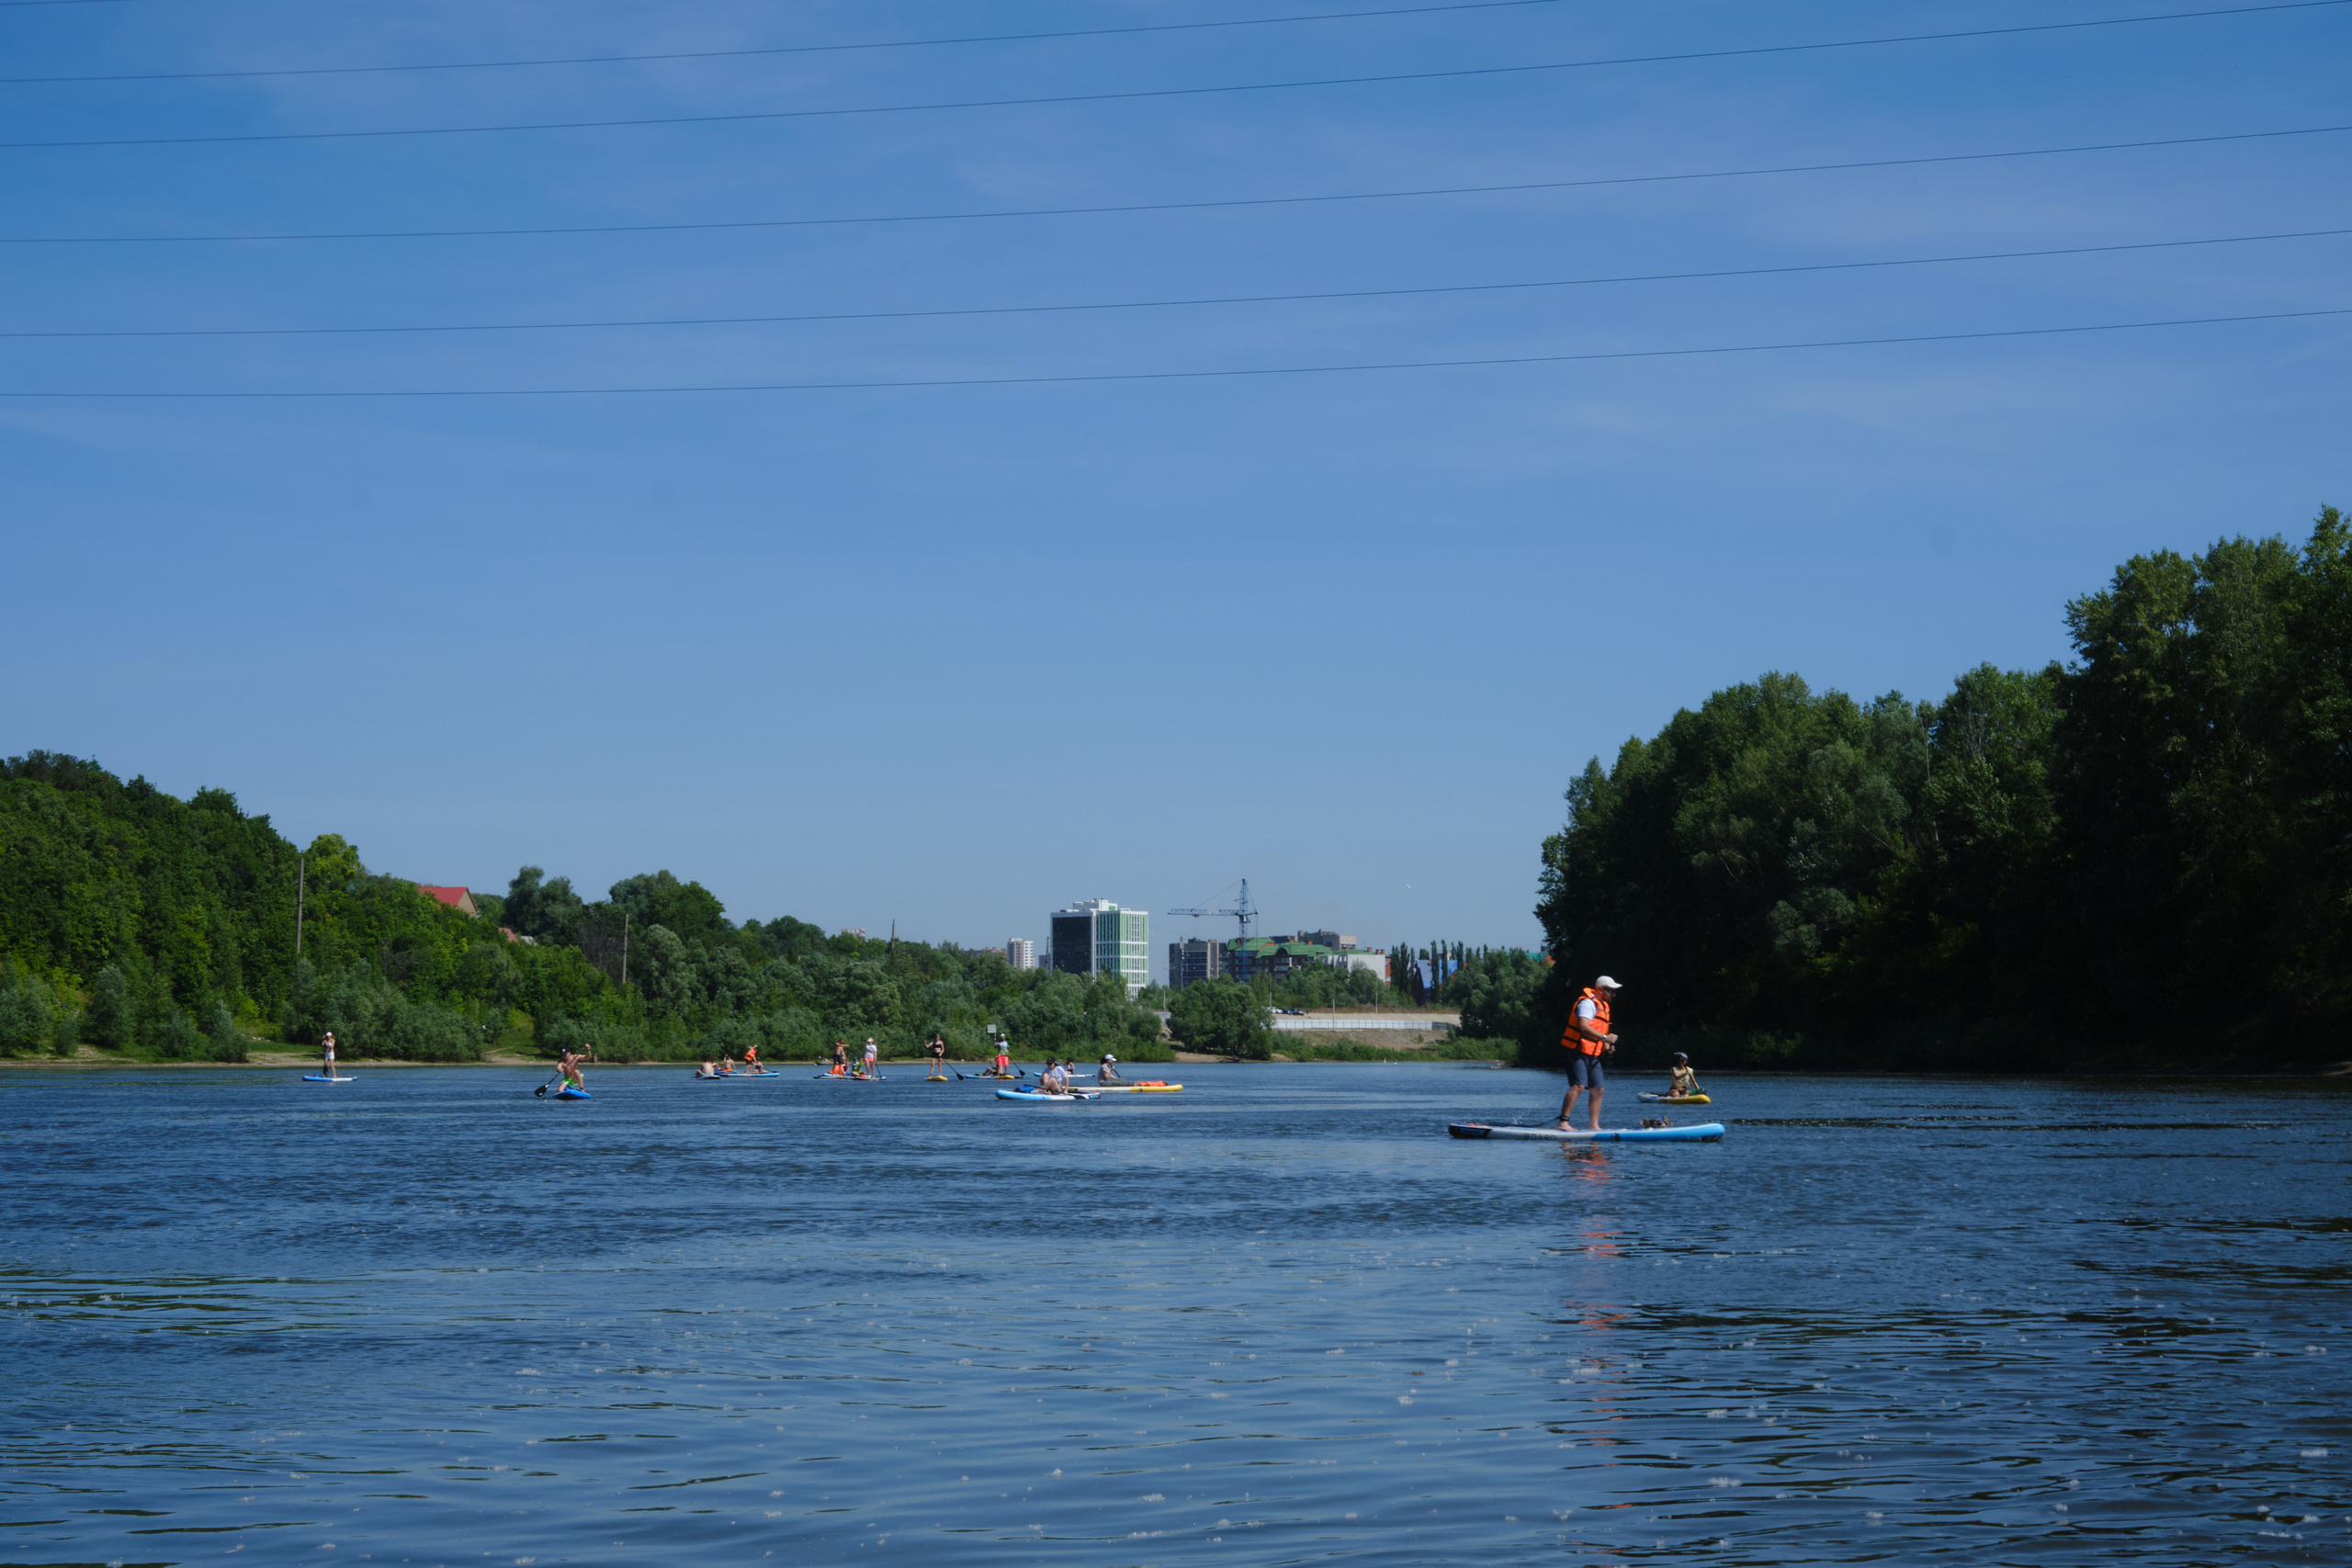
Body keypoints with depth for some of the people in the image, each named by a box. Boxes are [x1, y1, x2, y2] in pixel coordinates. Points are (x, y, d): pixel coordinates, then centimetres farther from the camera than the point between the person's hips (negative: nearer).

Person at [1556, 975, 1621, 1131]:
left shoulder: (1603, 1006, 20)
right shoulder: (1588, 1003, -13)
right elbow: (1584, 1027, -27)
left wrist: (1606, 1045, 14)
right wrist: (1604, 1037, -29)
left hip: (1593, 1056, 10)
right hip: (1579, 1053, -10)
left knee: (1598, 1089, 6)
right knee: (1579, 1086, -21)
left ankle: (1594, 1126, 9)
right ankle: (1563, 1122, -25)